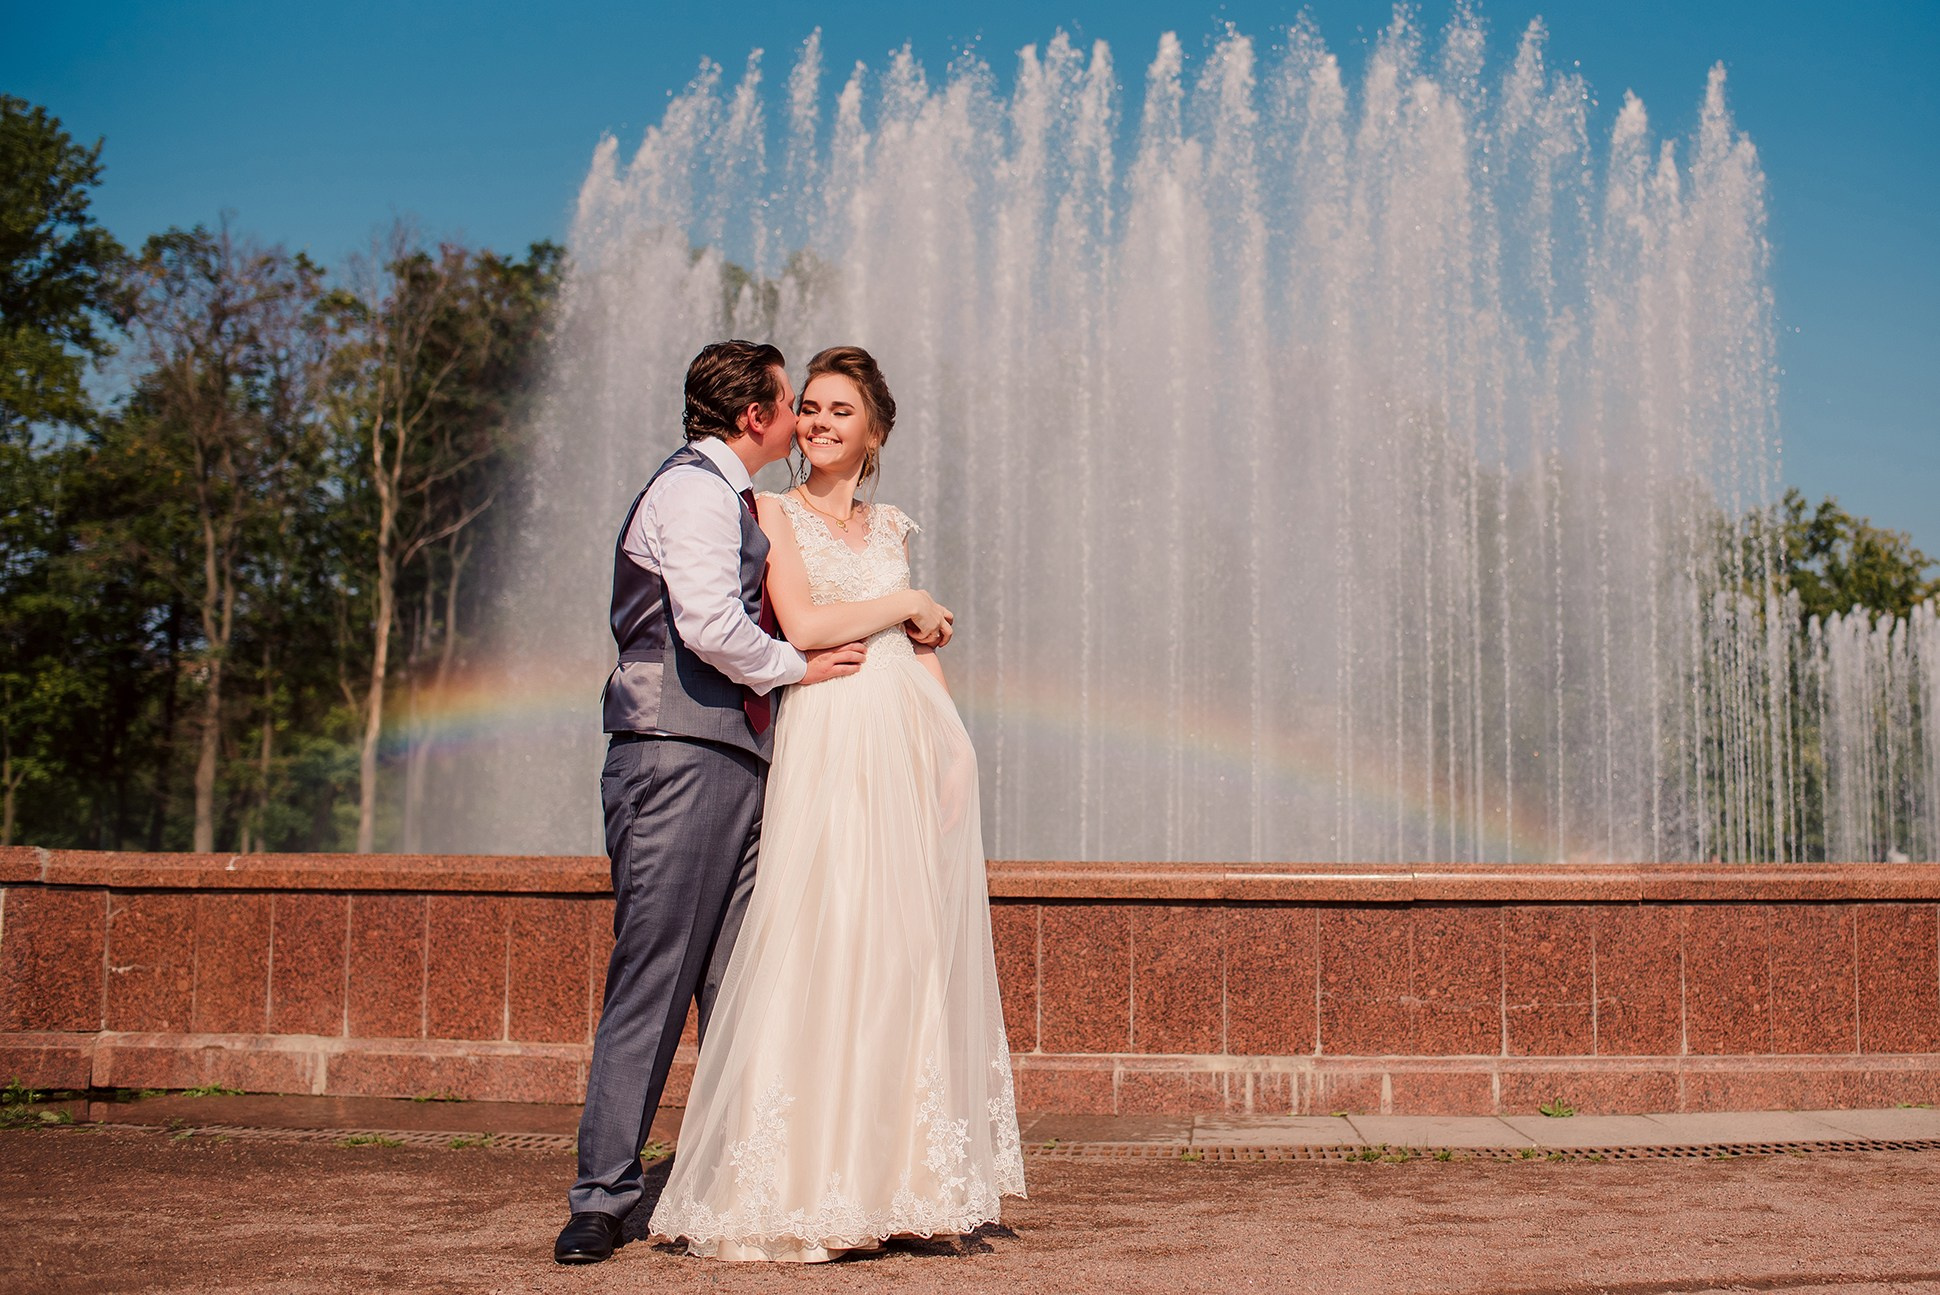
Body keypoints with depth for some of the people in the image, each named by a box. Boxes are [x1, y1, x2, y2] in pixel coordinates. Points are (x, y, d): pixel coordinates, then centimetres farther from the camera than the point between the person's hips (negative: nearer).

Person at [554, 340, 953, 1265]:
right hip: (678, 761, -9)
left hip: (735, 763, 9)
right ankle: (601, 1197, -2)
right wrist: (796, 666, -4)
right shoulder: (693, 488, -7)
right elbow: (709, 624, -20)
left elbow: (764, 615, 35)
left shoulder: (732, 498, 24)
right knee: (652, 984, -8)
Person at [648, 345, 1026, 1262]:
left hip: (911, 742, 6)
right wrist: (907, 603, 1)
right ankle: (805, 1186, -4)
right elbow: (803, 626, -10)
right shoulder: (776, 512, 4)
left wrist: (957, 741, 6)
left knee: (913, 956, 5)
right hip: (828, 741, -5)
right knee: (822, 950, -10)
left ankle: (907, 1177, 13)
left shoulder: (889, 527, 20)